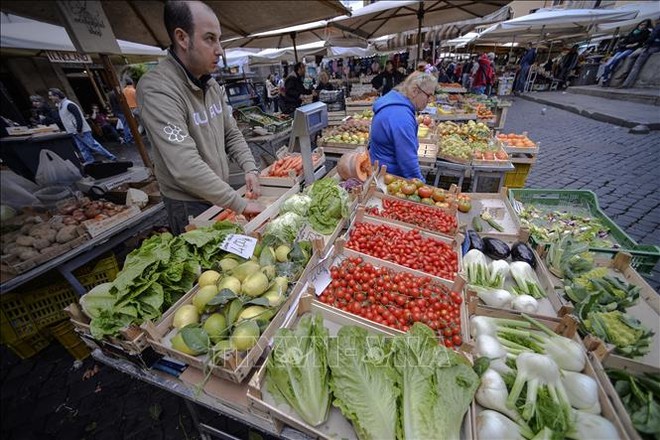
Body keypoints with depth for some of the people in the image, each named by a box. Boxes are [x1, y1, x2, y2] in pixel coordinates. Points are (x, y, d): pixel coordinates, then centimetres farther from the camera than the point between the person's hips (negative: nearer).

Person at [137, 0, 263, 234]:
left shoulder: (212, 84, 4)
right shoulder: (157, 89, -22)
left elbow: (231, 133, 9)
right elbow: (186, 168, -30)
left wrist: (250, 168, -8)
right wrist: (240, 203, -27)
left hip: (219, 195, 7)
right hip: (190, 206, -7)